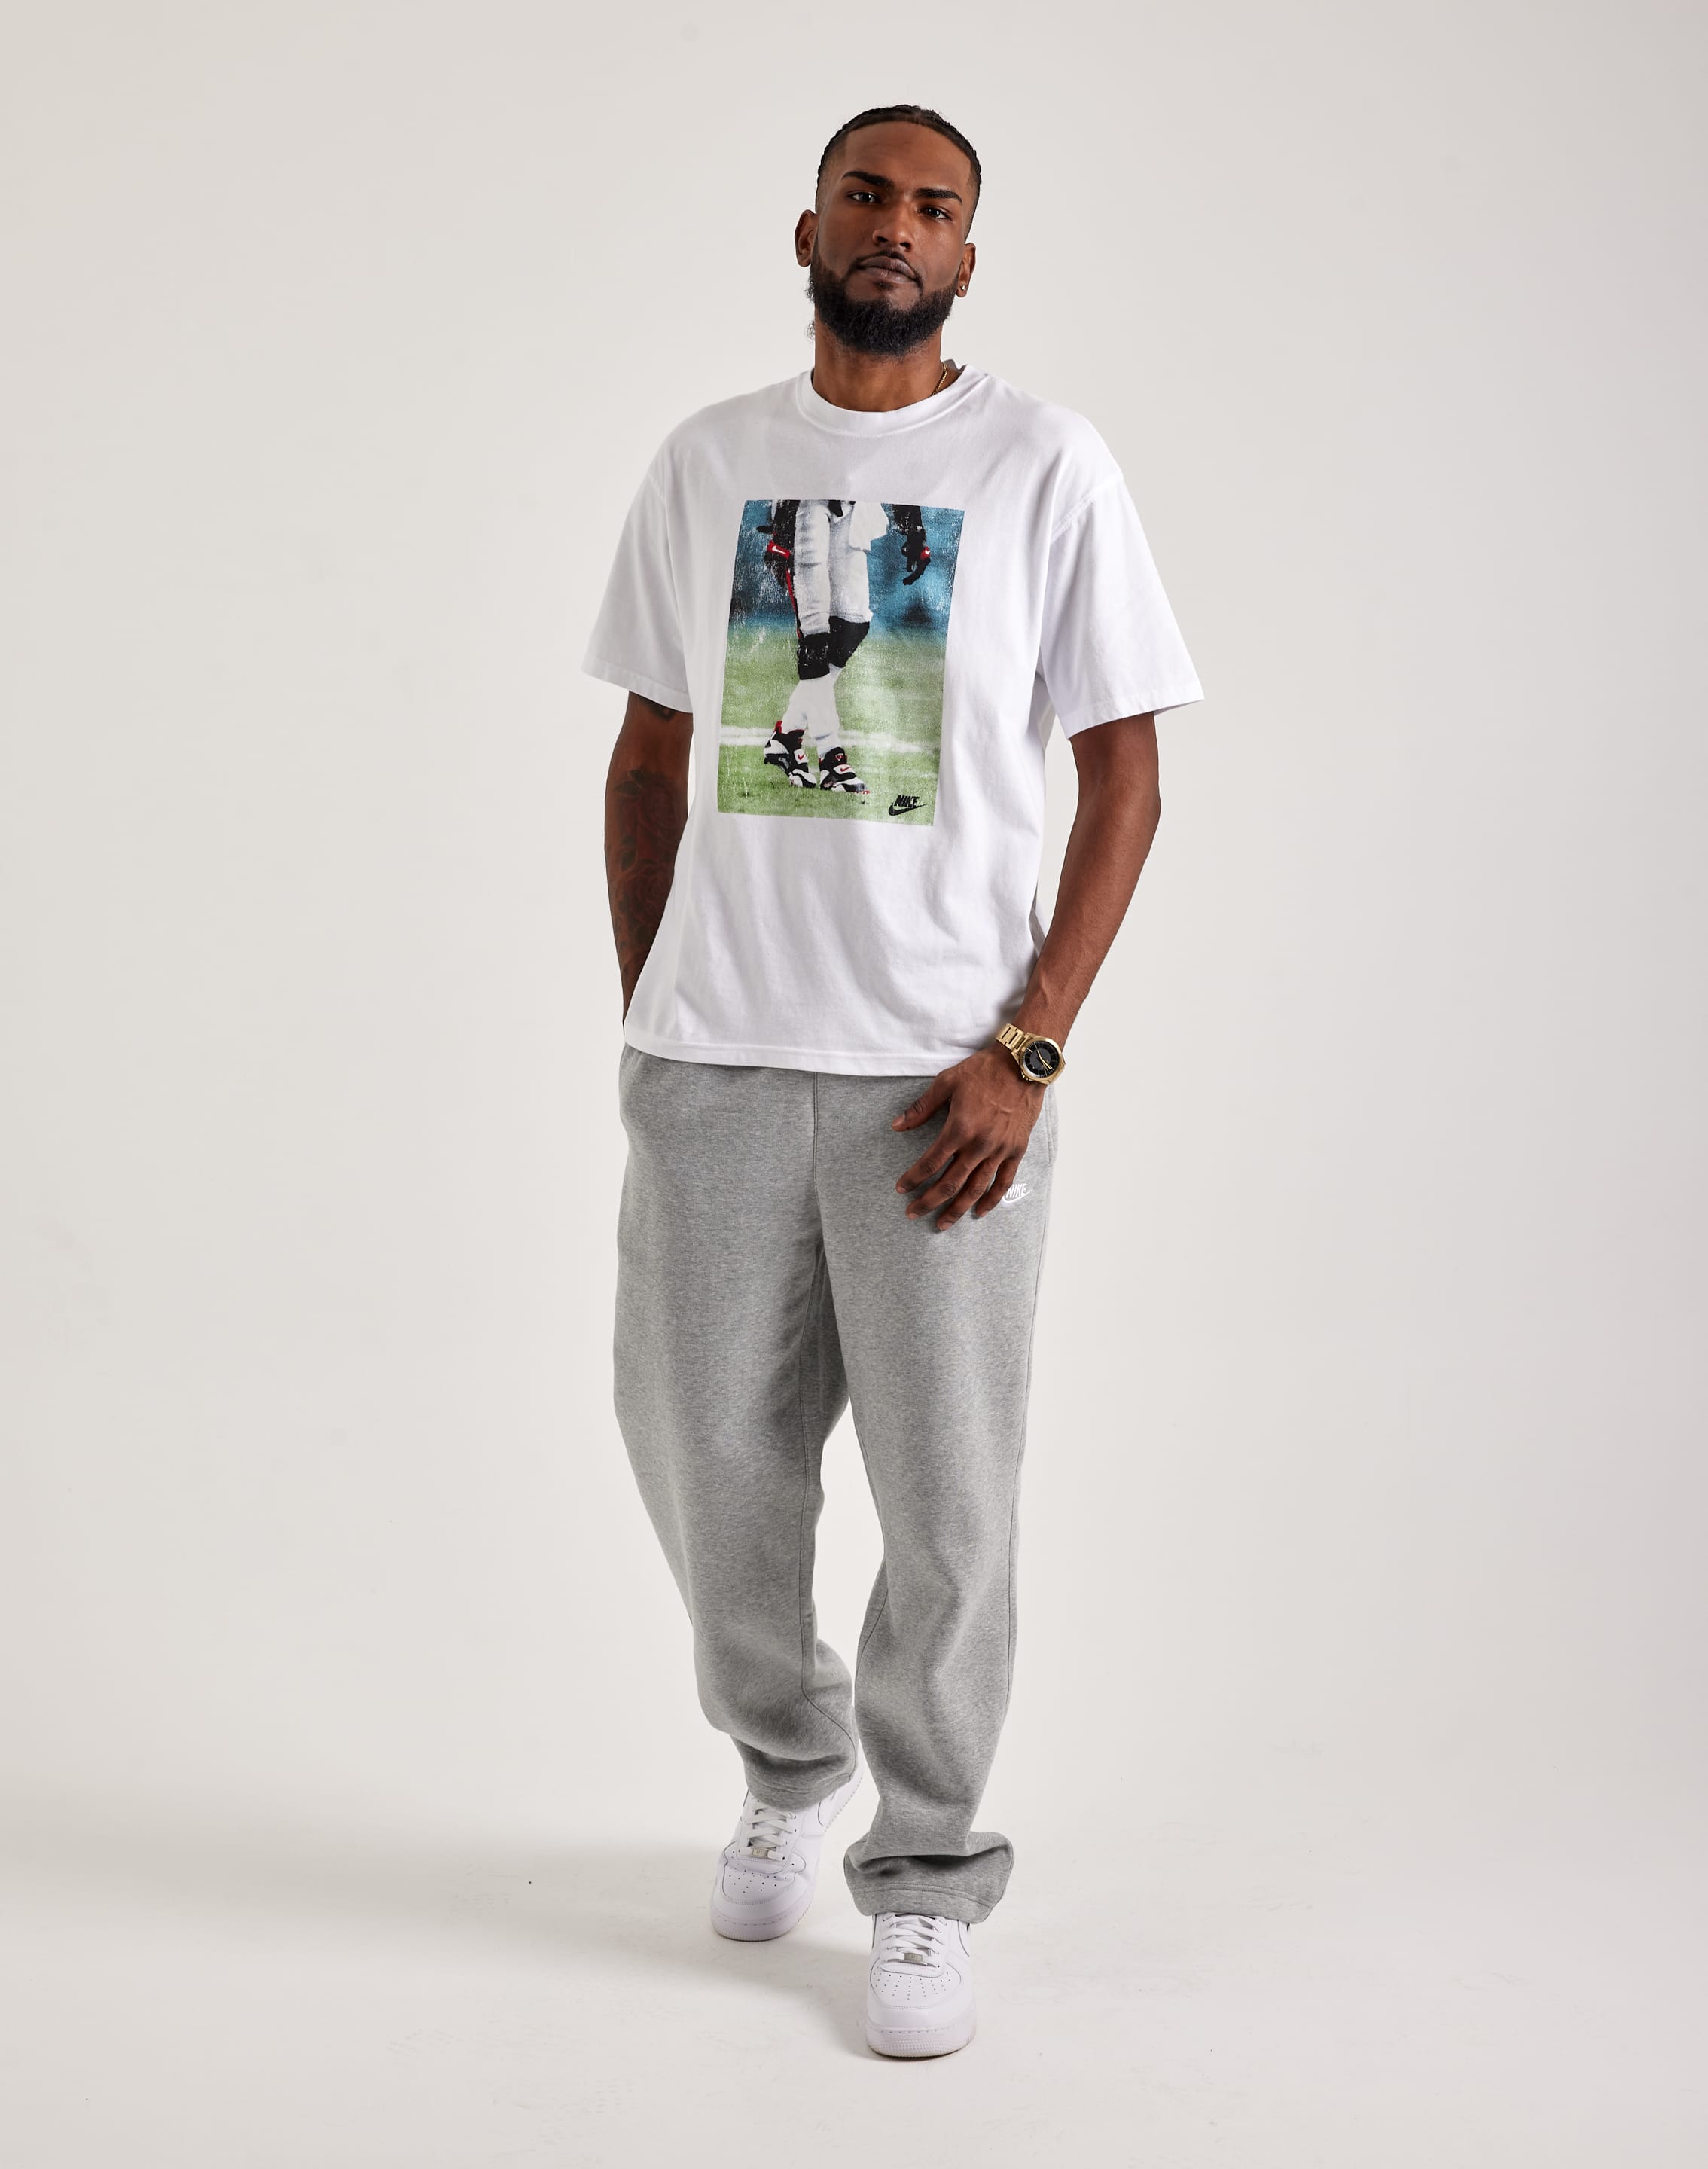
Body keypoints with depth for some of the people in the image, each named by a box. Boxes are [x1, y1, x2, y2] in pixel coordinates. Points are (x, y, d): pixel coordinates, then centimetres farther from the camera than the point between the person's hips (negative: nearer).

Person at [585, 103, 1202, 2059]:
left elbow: (1124, 778, -1)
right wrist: (639, 1025, 9)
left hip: (945, 1070, -3)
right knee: (706, 1454, 10)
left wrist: (1027, 1052, -10)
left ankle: (926, 1883, 20)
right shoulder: (705, 463, 10)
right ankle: (788, 1766, 37)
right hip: (713, 1060, 3)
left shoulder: (1046, 468, 1)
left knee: (946, 1497, 1)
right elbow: (650, 759, 15)